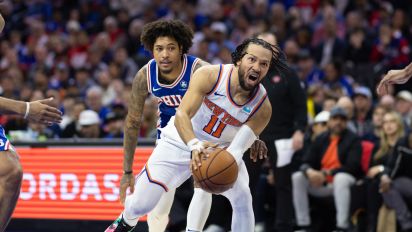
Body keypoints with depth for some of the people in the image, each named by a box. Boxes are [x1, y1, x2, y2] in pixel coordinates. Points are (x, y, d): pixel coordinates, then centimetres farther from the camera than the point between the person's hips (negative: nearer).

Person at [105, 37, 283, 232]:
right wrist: (195, 145, -54)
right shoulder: (209, 75, -27)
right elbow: (181, 115, -35)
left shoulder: (263, 108, -21)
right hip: (182, 141, -2)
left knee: (243, 198, -22)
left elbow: (237, 150, -25)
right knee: (139, 205, -2)